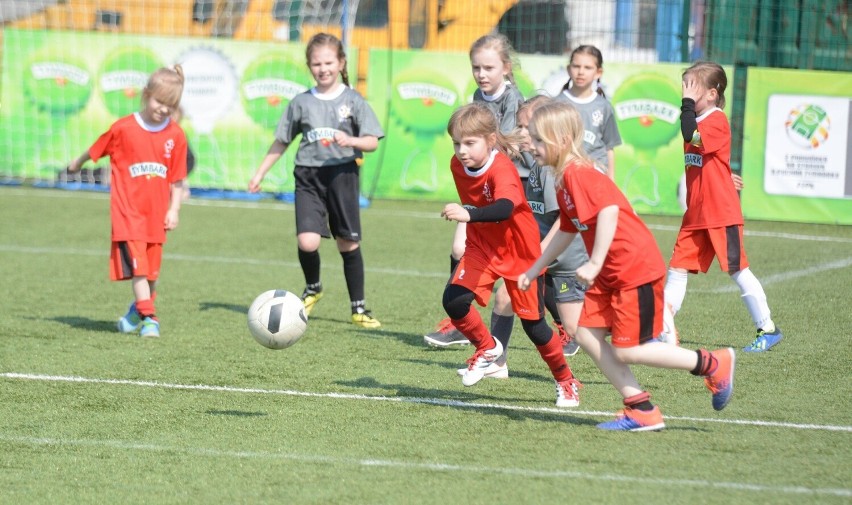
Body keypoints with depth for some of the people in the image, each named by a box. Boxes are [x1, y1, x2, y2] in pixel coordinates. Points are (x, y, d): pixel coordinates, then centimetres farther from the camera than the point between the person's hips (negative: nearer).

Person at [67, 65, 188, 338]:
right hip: (128, 210, -3)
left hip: (156, 213, 3)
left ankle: (138, 310, 30)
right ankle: (148, 318, -11)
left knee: (152, 270, 8)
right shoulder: (123, 129, -6)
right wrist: (77, 164, 24)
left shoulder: (176, 136, 1)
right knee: (137, 265, -13)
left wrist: (174, 210, 0)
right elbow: (95, 151, 11)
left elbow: (177, 179, 6)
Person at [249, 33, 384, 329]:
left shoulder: (352, 100, 2)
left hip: (342, 174, -1)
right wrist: (259, 173, 16)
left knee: (349, 244, 3)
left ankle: (358, 308, 17)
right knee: (307, 241, -15)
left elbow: (372, 142, -1)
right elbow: (281, 142, 16)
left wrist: (351, 140, -21)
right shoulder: (301, 102, 7)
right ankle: (312, 288, 15)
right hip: (308, 176, 1)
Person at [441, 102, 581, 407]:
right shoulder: (458, 165, -9)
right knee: (453, 300, -17)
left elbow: (505, 208, -51)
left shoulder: (502, 169, -30)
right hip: (482, 247, 5)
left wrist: (469, 215, -66)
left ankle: (566, 382, 26)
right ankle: (488, 348, 11)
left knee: (533, 322, 3)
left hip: (520, 252, -5)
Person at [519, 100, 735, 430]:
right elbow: (566, 231, 26)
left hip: (637, 269, -10)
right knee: (587, 335, 5)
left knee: (626, 351, -6)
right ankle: (641, 411, 7)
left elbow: (609, 209, -33)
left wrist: (595, 263, -32)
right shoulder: (564, 183, 13)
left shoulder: (578, 174, -19)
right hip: (611, 274, 10)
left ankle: (712, 365, 8)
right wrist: (534, 270, 29)